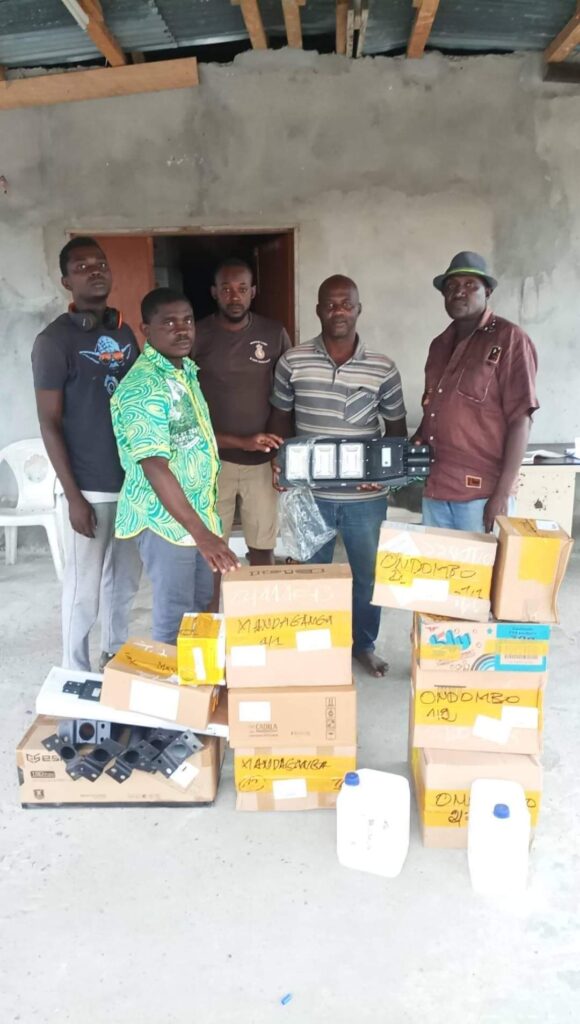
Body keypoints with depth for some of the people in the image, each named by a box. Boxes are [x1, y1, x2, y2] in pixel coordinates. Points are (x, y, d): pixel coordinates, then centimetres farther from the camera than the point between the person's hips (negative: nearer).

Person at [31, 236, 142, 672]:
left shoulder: (124, 332, 9)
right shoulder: (54, 340, -10)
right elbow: (50, 424, -11)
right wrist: (73, 495, -15)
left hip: (134, 479, 6)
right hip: (90, 486, -6)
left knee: (126, 579, 18)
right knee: (84, 589, 4)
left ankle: (117, 657, 37)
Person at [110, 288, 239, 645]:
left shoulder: (187, 369, 7)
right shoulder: (142, 387, -22)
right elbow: (155, 468, -29)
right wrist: (202, 533, -33)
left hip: (199, 510, 9)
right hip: (165, 517, -9)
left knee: (202, 605, 20)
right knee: (176, 617, 3)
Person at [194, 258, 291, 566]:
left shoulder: (275, 334, 2)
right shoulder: (197, 336, -4)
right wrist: (239, 441, -11)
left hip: (263, 459, 2)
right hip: (213, 459, -1)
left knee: (262, 546, 9)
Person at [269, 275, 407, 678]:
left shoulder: (383, 368, -4)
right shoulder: (292, 362, -4)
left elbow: (397, 428, 5)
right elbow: (281, 418, 7)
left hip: (367, 497, 0)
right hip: (311, 493, 0)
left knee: (369, 574, 14)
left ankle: (365, 644, 37)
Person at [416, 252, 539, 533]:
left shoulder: (509, 339, -6)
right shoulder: (440, 344, 14)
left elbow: (520, 420, -10)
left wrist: (503, 494, -16)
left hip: (481, 493, -6)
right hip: (434, 489, 6)